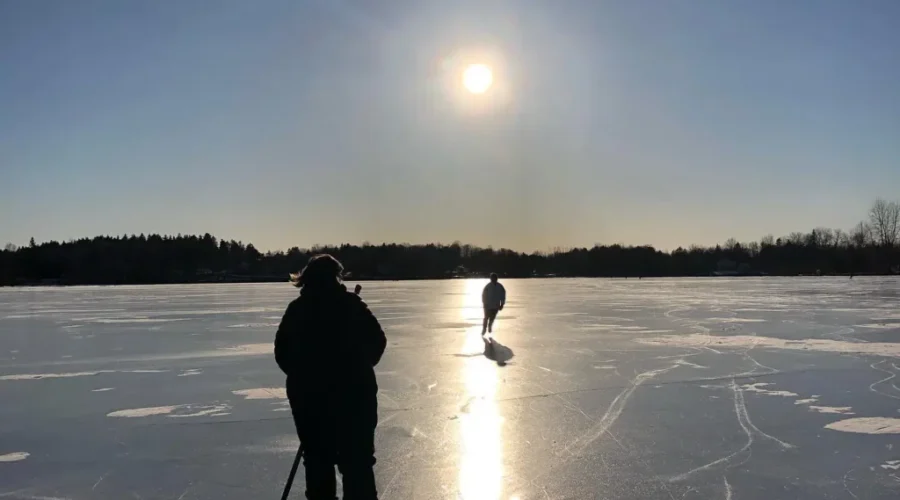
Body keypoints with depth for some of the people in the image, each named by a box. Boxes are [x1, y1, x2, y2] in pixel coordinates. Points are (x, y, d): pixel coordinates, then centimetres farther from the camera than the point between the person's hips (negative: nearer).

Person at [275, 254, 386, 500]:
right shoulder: (351, 304, -4)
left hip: (308, 395, 2)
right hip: (353, 392, -2)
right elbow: (377, 340, -3)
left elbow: (282, 352, 5)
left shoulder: (296, 309, 3)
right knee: (357, 460, 6)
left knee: (317, 460, 14)